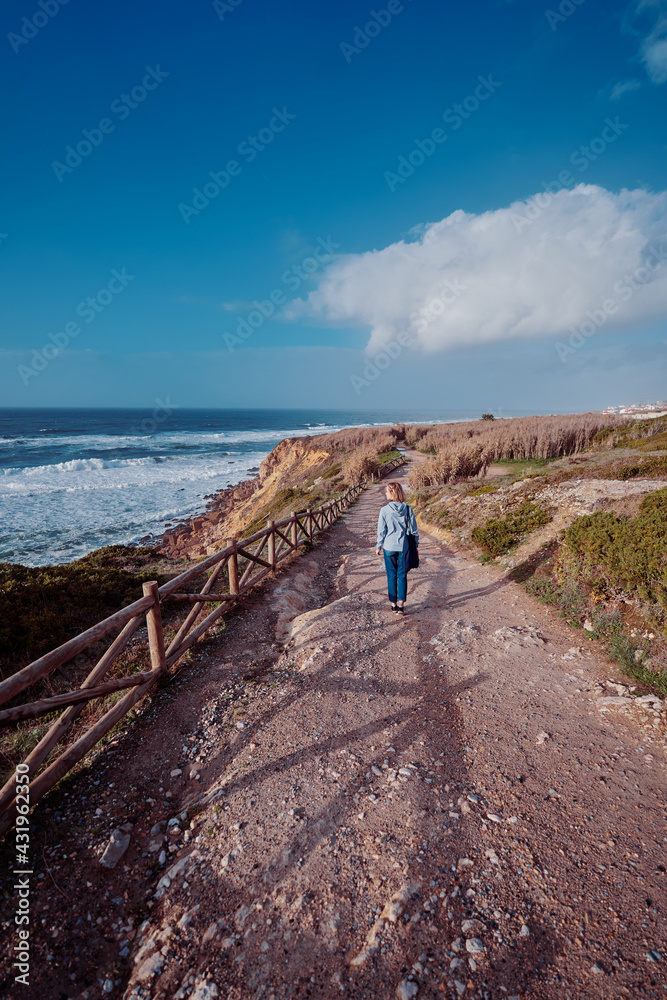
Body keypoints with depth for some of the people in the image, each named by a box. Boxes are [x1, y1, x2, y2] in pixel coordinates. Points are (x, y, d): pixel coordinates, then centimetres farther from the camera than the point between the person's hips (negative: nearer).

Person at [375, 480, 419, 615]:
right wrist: (415, 544, 14)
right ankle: (400, 604, 6)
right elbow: (413, 529, 1)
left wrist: (378, 547, 8)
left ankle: (393, 604, 17)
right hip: (404, 547, 1)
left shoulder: (384, 510, -11)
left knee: (391, 575, 10)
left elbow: (381, 531, -5)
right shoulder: (408, 509, -5)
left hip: (389, 547, -1)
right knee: (402, 575, 8)